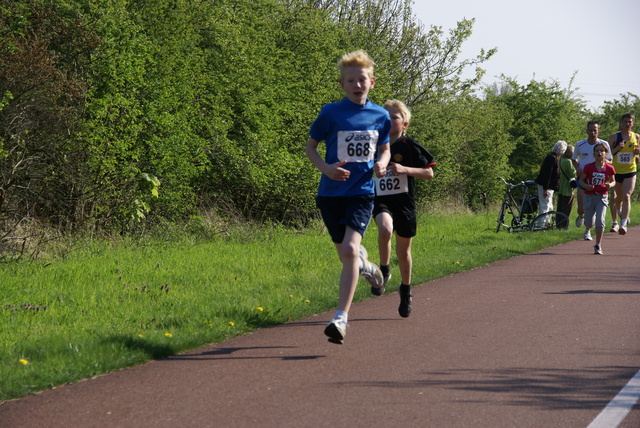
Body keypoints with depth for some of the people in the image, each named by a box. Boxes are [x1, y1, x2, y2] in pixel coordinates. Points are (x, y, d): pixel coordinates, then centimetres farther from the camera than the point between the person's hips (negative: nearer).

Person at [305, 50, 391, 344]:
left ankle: (341, 317, -19)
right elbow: (310, 147, 6)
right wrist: (325, 168, -13)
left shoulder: (380, 116, 4)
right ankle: (364, 264, 48)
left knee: (350, 249, -20)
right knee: (346, 255, 8)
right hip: (331, 193, 1)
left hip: (361, 192, -1)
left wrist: (382, 164, -4)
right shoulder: (330, 113, -3)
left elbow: (385, 149, 19)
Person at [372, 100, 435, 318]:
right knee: (385, 229, -31)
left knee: (403, 250, 10)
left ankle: (405, 289, 32)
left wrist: (404, 169, -19)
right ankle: (384, 271, -9)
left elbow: (429, 173, -6)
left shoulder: (409, 146, -4)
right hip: (381, 201, 1)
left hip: (404, 201, -1)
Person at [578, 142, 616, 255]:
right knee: (590, 223, 5)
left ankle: (598, 245, -4)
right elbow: (581, 180, 3)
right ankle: (587, 229, 45)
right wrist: (586, 186, -17)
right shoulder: (588, 167, -7)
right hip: (589, 196, 0)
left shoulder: (609, 168, -3)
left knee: (600, 221, -15)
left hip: (602, 197, 0)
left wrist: (610, 185, -10)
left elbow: (612, 181, 12)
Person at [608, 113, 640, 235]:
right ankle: (615, 222, 34)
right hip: (616, 171, 0)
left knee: (626, 196, -16)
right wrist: (617, 148, -19)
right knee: (617, 198, 10)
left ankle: (623, 224, -21)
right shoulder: (614, 137, -2)